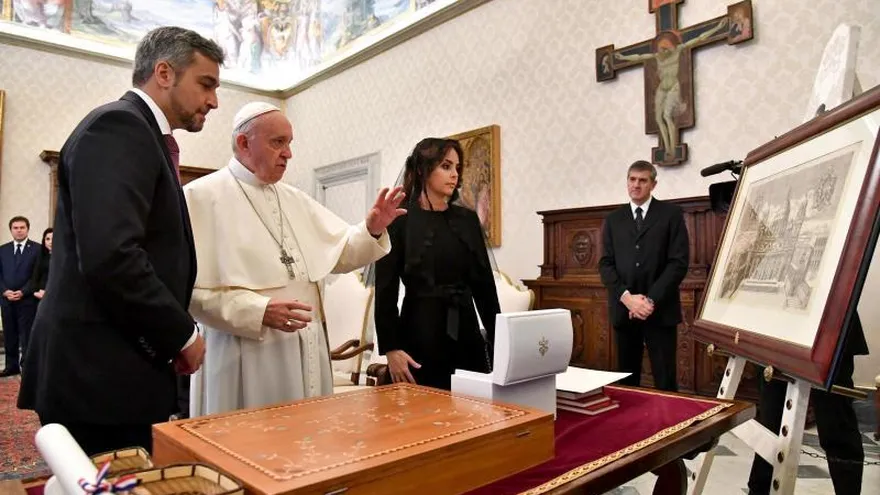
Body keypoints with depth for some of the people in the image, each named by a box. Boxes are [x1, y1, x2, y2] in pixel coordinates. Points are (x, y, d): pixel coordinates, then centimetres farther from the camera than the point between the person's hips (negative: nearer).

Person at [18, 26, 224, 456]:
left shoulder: (141, 135, 17)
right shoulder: (118, 126, -13)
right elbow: (110, 256, -25)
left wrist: (173, 333, 9)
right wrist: (182, 334, -14)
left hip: (114, 370, 9)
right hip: (98, 373, -9)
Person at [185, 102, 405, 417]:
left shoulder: (295, 199, 13)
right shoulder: (203, 196, -7)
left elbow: (341, 252, 14)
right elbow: (191, 286, -15)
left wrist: (372, 230, -5)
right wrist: (258, 310, -23)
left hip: (306, 352, 6)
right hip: (246, 355, -6)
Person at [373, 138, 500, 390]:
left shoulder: (468, 219, 9)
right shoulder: (400, 220, -4)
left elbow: (484, 282, 10)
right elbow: (385, 289, -6)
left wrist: (498, 338, 7)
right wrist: (390, 348, -12)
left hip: (466, 331, 4)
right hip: (420, 332, -4)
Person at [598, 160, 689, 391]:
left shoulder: (671, 214, 4)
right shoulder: (614, 219, 13)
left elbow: (679, 262, -5)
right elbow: (606, 264, 5)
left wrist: (652, 300, -13)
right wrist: (626, 297, -11)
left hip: (660, 310, -2)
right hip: (623, 309, 3)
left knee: (665, 381, -1)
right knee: (626, 379, 8)